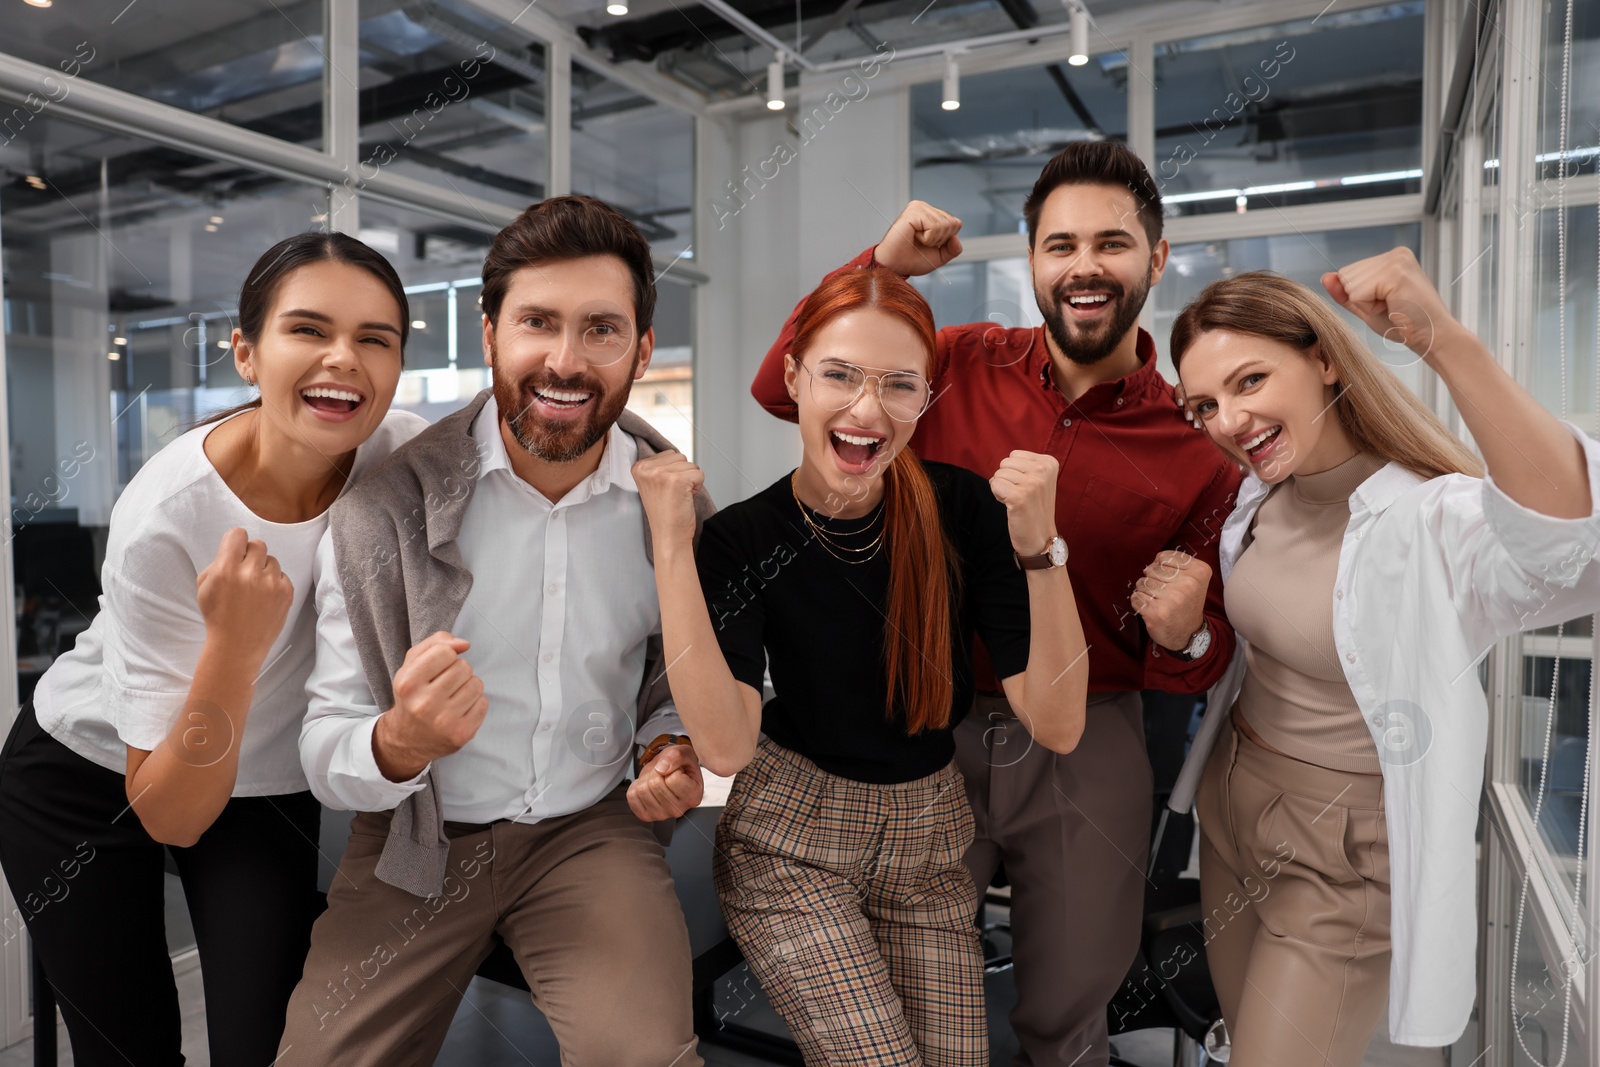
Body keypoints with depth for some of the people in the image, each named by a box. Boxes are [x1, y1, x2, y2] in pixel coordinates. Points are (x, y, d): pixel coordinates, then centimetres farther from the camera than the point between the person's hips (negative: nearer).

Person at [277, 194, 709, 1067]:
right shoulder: (382, 510, -13)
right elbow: (326, 755, -9)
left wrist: (673, 750, -8)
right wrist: (399, 746, -31)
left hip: (590, 829, 0)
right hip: (419, 841, 1)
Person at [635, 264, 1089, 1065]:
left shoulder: (963, 510, -13)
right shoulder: (742, 538, -15)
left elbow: (1057, 726, -17)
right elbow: (726, 747, -26)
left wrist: (1038, 547, -30)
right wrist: (671, 546, -29)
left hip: (929, 850, 3)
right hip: (791, 848, -2)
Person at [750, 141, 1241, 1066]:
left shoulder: (1198, 446, -4)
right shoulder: (964, 366, -3)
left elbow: (1204, 664, 4)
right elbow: (784, 390, -2)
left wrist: (1184, 636, -20)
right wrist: (882, 266, -11)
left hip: (1085, 753, 0)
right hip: (929, 728, 0)